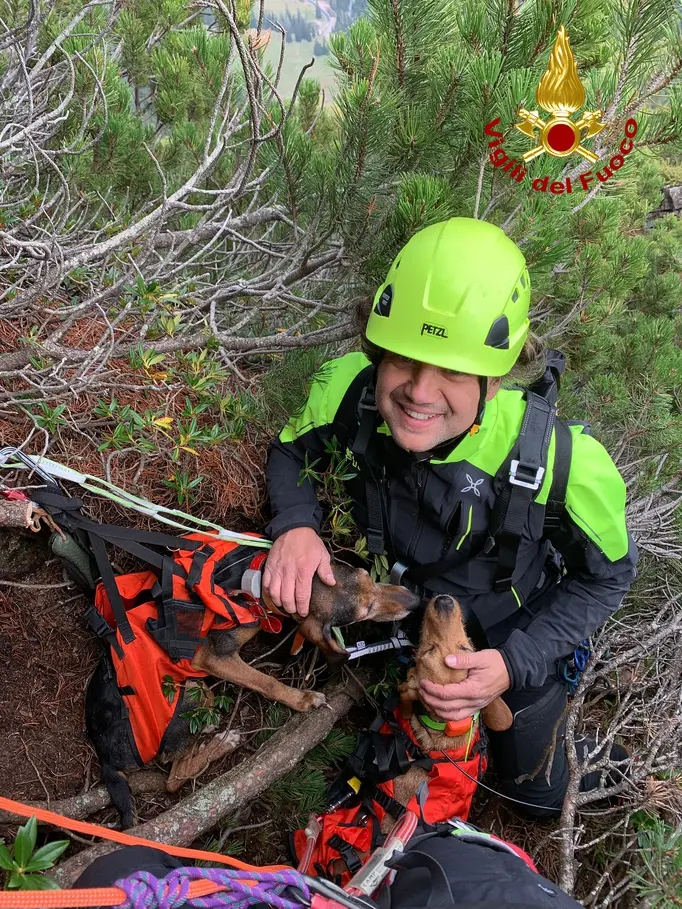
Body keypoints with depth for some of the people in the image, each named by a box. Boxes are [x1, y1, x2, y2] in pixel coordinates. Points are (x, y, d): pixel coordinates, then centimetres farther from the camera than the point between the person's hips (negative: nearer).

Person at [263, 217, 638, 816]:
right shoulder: (347, 389, -32)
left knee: (539, 793, 24)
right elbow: (291, 451, -9)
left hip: (515, 648, -1)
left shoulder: (564, 460, -38)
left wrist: (517, 664, -31)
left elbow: (606, 576, -19)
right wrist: (295, 524, -30)